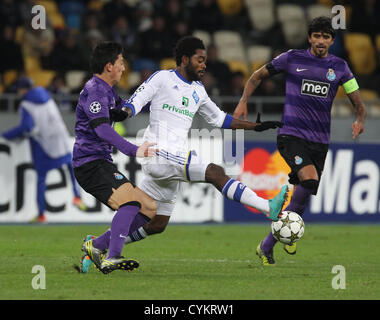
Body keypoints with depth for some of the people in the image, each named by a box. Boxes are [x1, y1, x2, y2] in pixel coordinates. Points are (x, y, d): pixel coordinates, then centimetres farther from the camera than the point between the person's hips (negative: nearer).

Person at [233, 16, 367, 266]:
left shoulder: (339, 67, 8)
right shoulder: (292, 59, 1)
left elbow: (358, 103, 11)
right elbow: (258, 76, 15)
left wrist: (360, 120, -11)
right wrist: (244, 101, 2)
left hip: (320, 141, 4)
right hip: (292, 135, -4)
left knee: (303, 196, 2)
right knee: (310, 180, -28)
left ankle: (267, 246, 16)